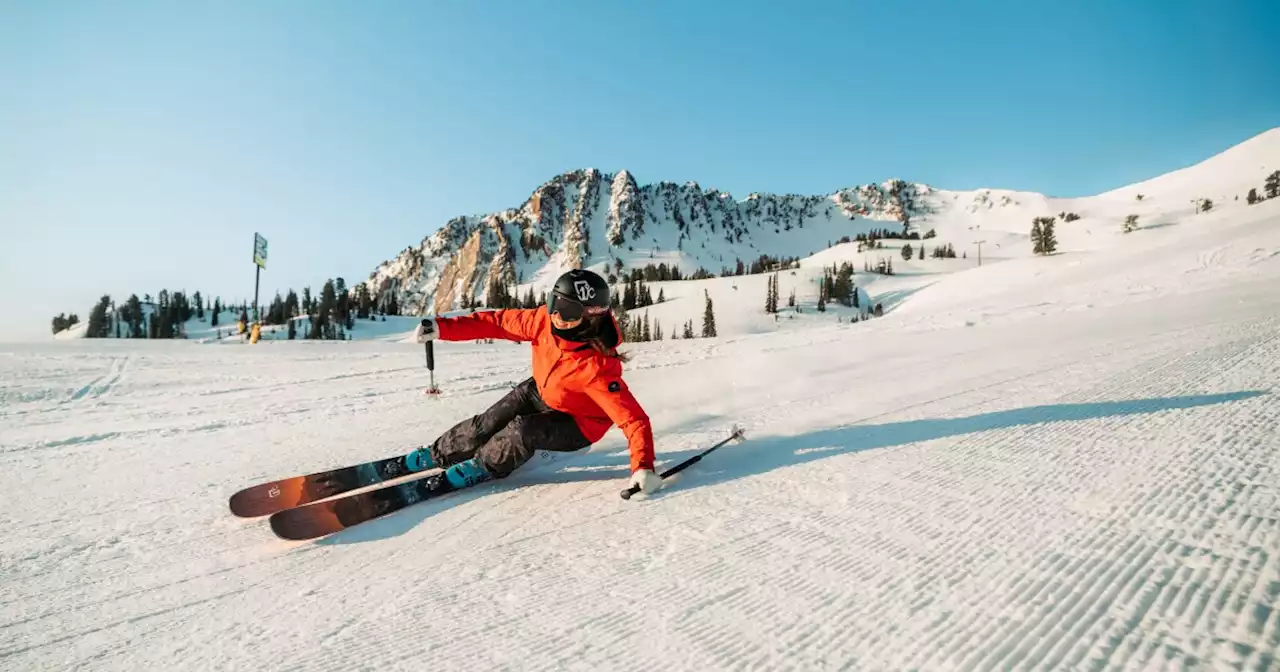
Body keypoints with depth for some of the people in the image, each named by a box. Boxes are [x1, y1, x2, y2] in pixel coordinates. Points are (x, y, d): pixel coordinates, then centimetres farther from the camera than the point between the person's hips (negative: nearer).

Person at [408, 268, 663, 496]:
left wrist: (643, 468, -50)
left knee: (522, 431, -27)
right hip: (540, 392, 6)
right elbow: (501, 321, -12)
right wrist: (443, 327, -13)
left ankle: (486, 465, 5)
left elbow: (634, 418, -38)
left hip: (578, 425, -5)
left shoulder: (597, 368, -41)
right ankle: (437, 454, 29)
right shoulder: (546, 320, -26)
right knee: (486, 424, 1)